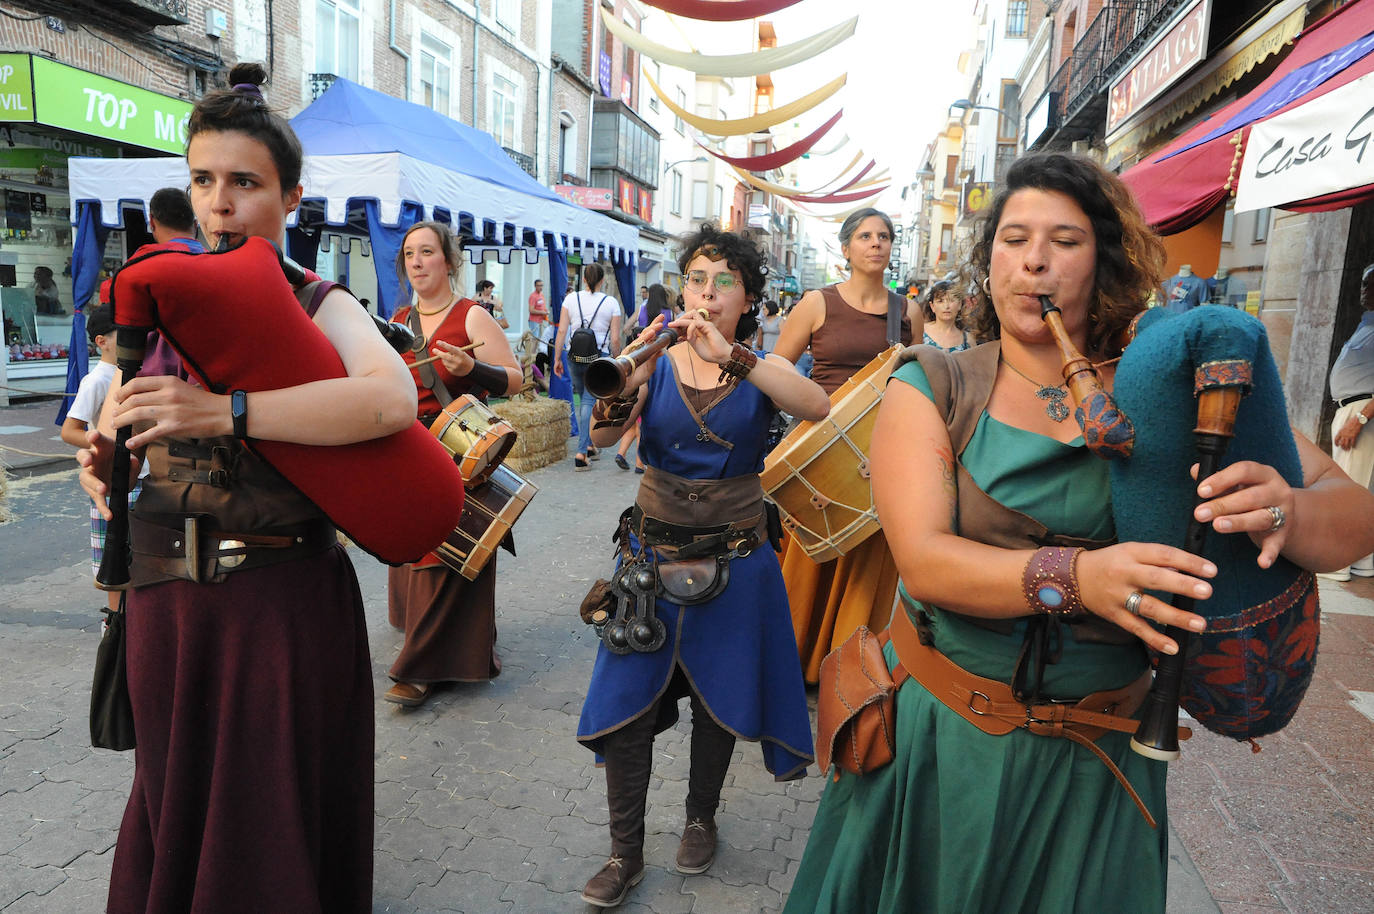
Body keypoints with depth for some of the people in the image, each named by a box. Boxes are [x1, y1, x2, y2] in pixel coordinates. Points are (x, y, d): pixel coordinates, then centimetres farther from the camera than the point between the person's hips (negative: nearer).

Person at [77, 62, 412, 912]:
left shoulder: (318, 306, -7)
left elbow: (393, 399, -29)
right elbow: (116, 421, 19)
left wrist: (227, 412, -32)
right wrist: (104, 462, -4)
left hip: (283, 594, -5)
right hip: (164, 592, 5)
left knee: (274, 806, 8)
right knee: (173, 796, 20)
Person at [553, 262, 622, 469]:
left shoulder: (571, 298, 2)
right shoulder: (611, 303, -1)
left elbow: (561, 331, 0)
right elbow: (615, 338, -3)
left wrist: (557, 358, 6)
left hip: (574, 356, 2)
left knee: (583, 399, 19)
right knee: (589, 401, 0)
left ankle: (589, 447, 28)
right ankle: (581, 453, -9)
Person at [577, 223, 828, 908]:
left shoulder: (762, 369, -2)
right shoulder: (656, 364, 0)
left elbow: (817, 407, -24)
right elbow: (604, 433, -15)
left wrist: (730, 356, -35)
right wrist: (625, 382, -36)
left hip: (733, 560, 0)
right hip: (653, 551, 1)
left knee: (718, 699, 13)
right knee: (627, 702, 2)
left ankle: (701, 819, 37)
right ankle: (626, 852, 19)